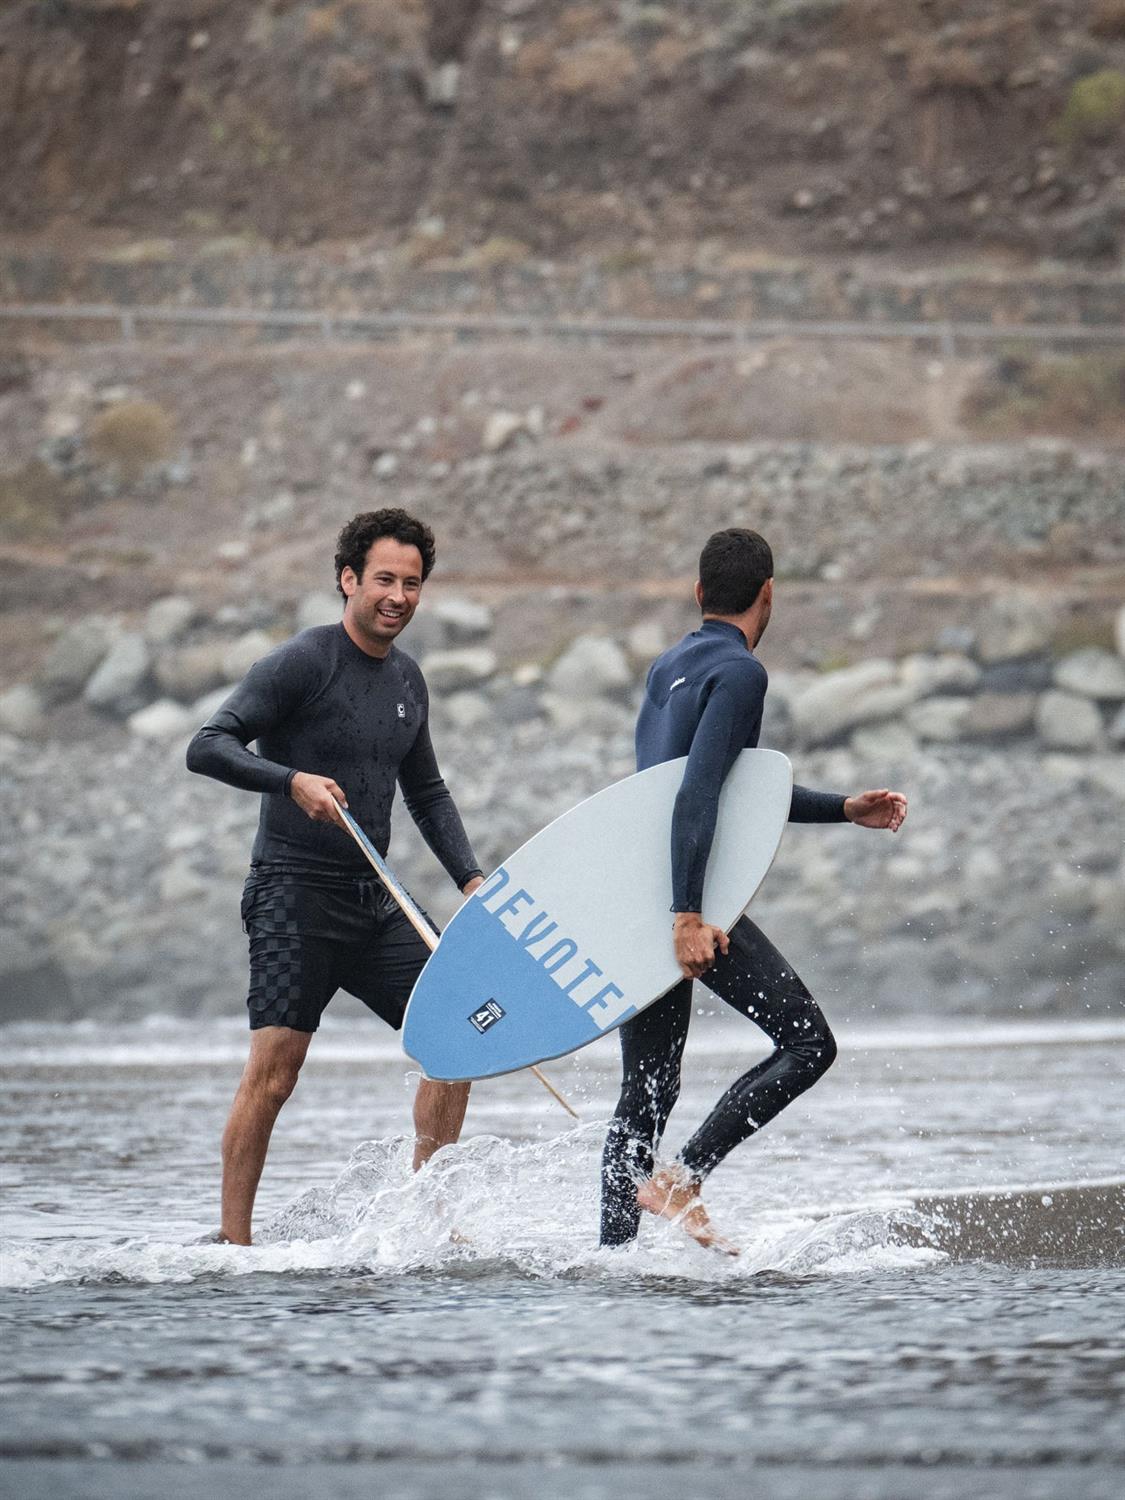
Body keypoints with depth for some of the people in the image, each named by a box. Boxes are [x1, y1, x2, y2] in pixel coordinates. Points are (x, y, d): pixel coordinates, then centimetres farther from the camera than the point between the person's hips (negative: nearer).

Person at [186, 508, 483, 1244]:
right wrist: (291, 780, -31)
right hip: (295, 893, -7)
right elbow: (208, 747, -16)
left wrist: (470, 877, 14)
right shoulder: (304, 663, -9)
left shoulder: (407, 680, 14)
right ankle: (233, 1240, -11)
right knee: (276, 1065, -14)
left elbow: (427, 791, 25)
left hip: (373, 903, 8)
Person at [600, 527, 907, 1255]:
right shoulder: (739, 671, -7)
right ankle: (679, 1179, -17)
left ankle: (613, 1249, 7)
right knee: (808, 1042, -8)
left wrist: (843, 809, 30)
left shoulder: (669, 667, 21)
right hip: (689, 895, -9)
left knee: (647, 1089, 11)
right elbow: (699, 795, -19)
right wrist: (689, 914, -26)